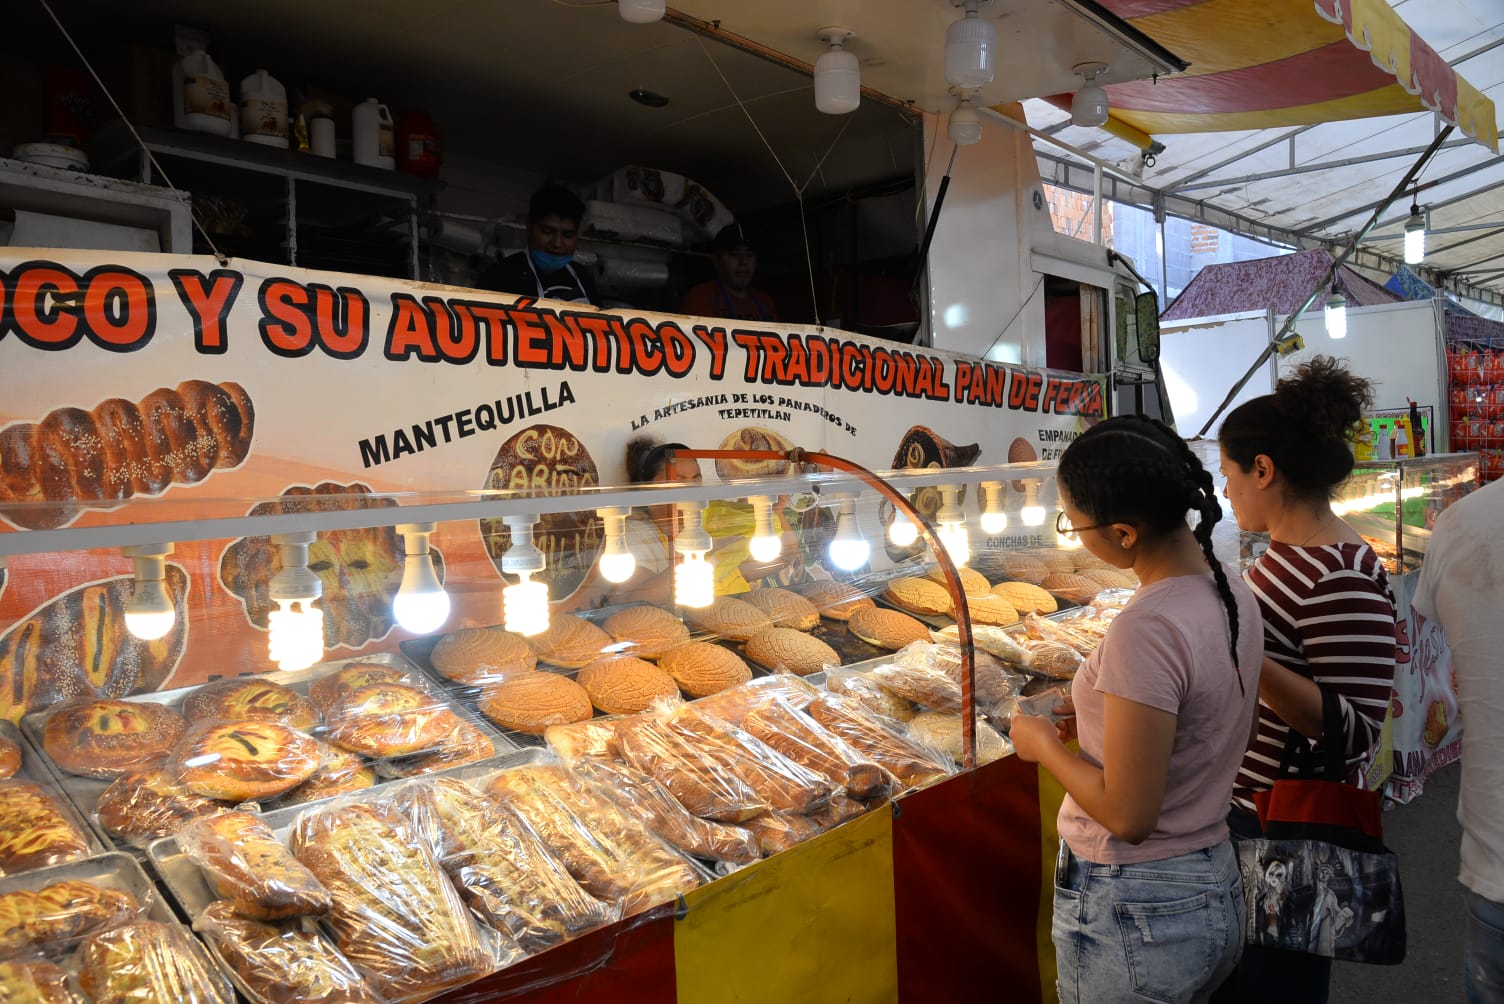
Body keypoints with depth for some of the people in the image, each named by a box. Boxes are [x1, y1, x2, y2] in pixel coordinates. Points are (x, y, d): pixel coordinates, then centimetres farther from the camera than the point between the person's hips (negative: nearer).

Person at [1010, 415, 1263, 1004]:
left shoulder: (1144, 630, -28)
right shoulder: (1231, 595, -2)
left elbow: (1126, 814, -25)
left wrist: (1044, 744, -11)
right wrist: (1101, 719, 7)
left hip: (1133, 914, -8)